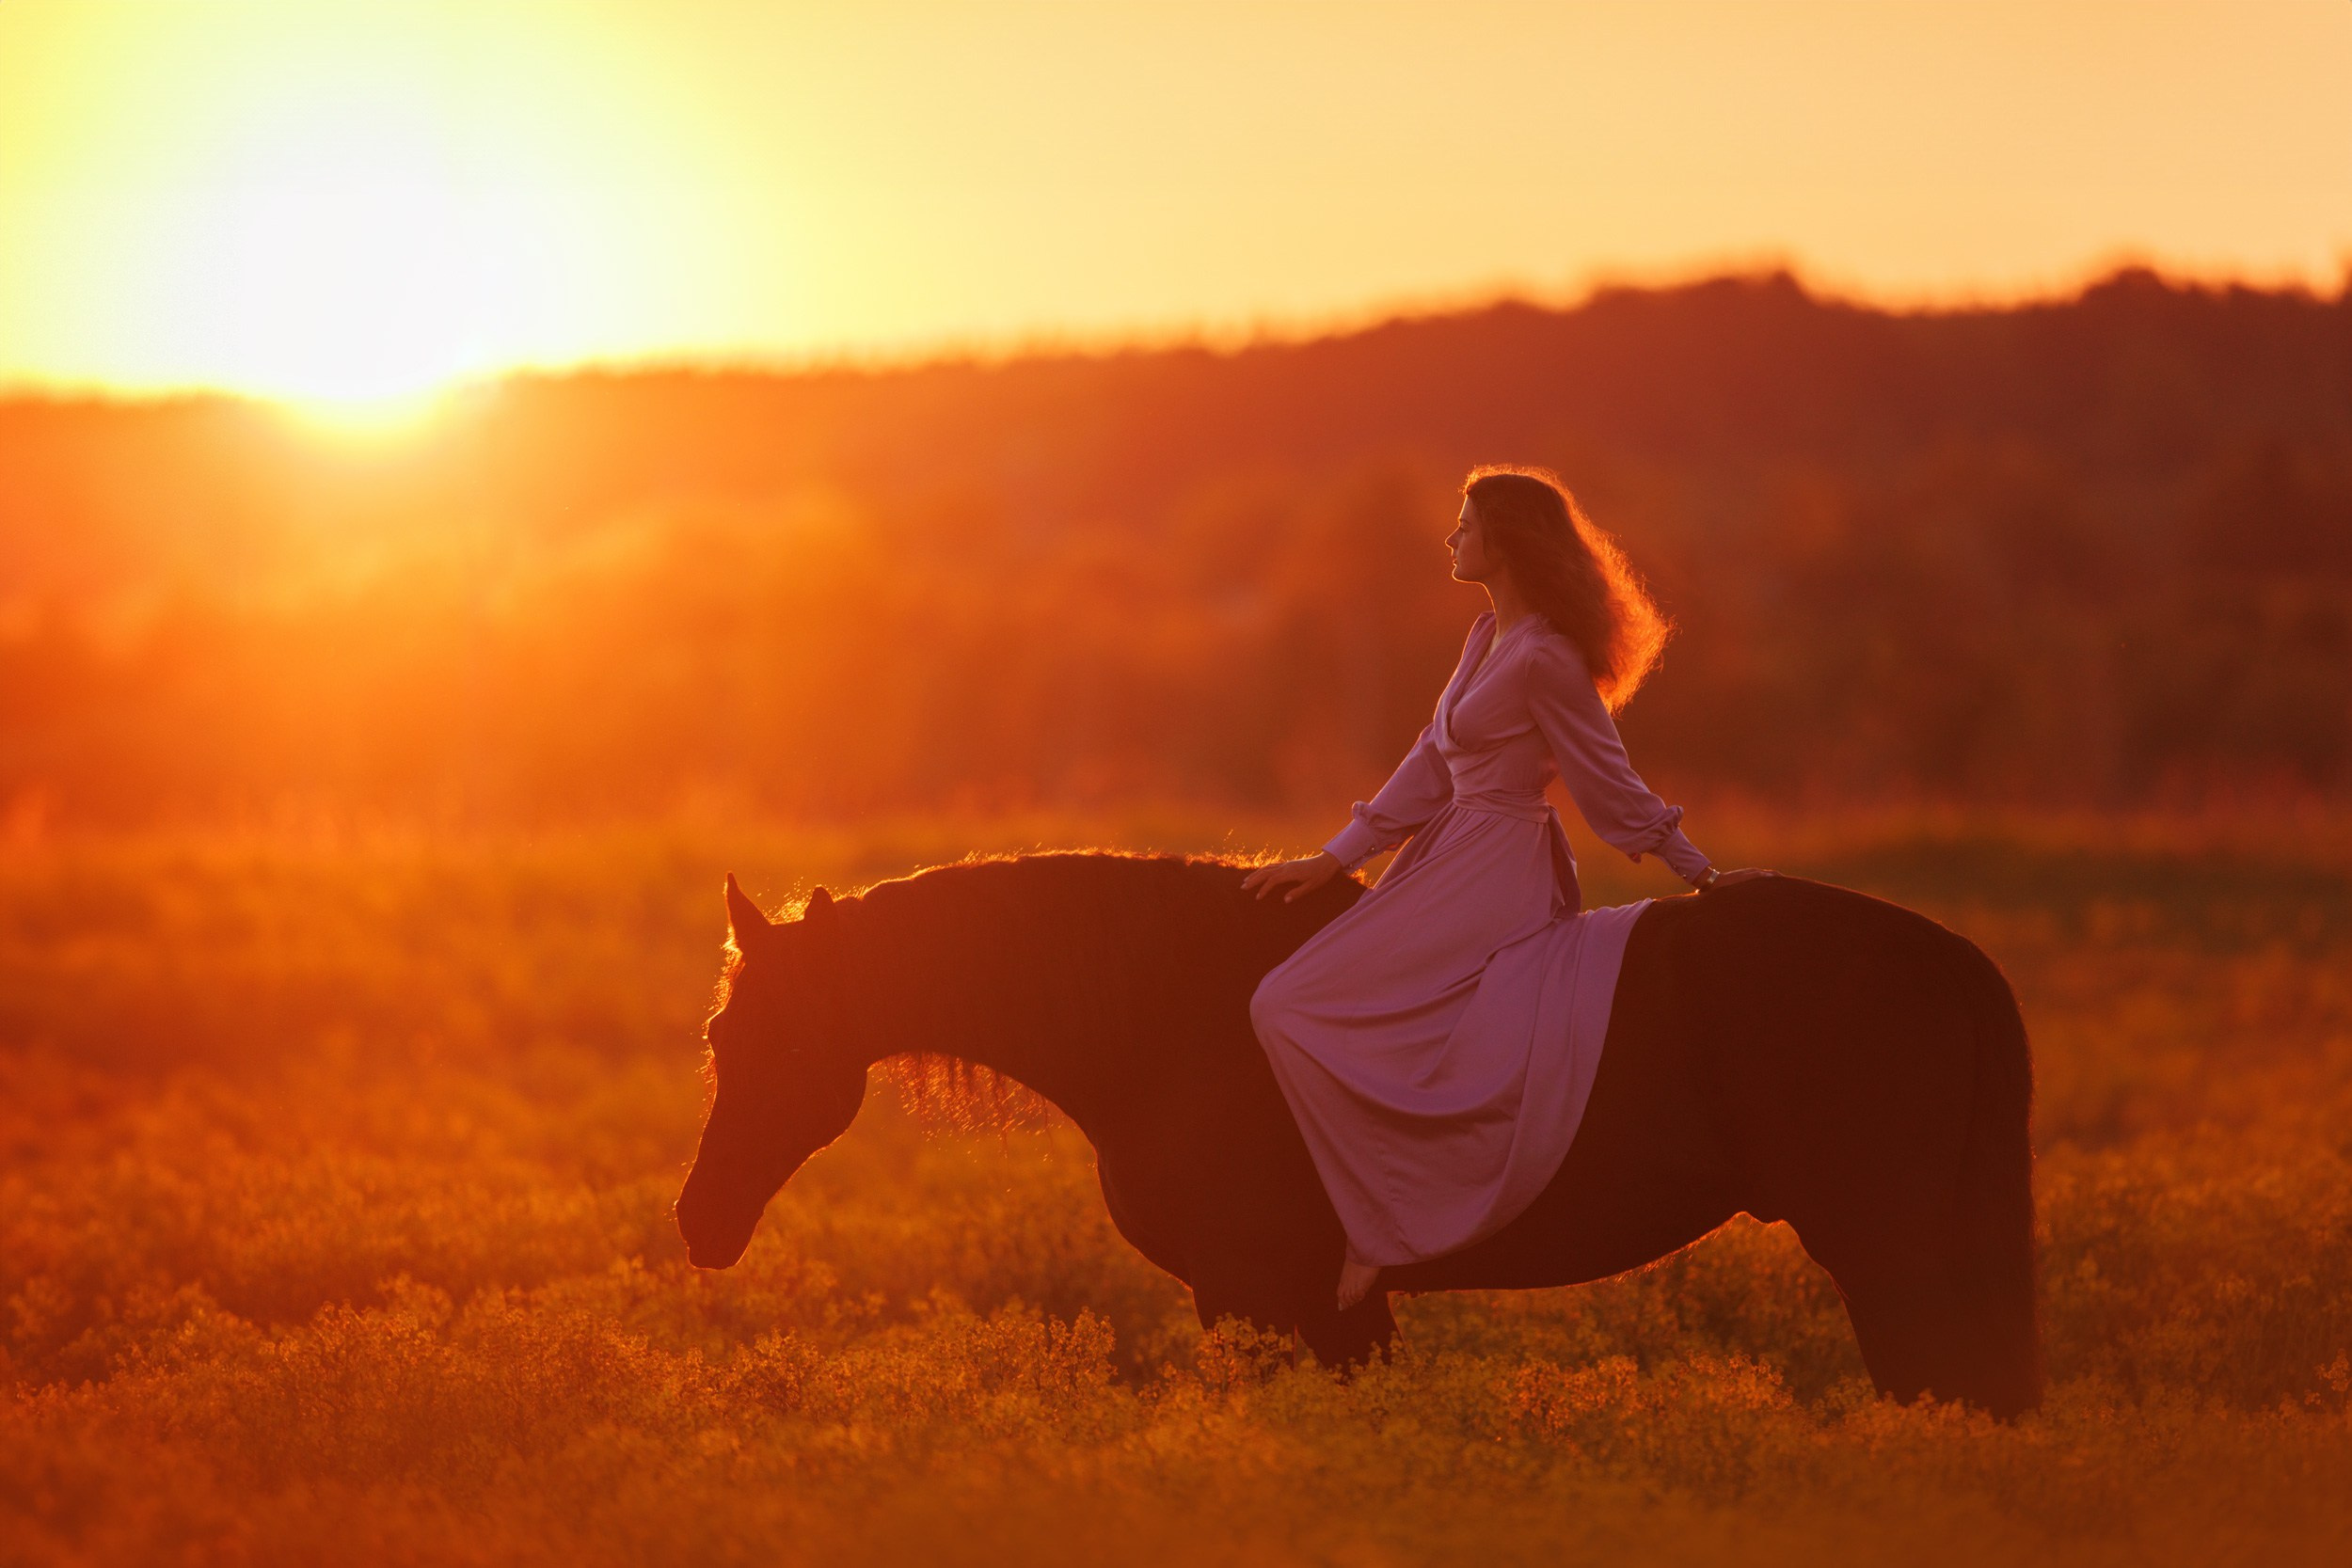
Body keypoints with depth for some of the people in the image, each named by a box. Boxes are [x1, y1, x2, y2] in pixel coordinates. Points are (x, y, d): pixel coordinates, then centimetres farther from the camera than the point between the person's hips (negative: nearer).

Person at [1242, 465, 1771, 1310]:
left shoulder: (1543, 661, -18)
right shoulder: (1490, 637, 12)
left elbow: (1610, 783, -9)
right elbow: (1432, 764, 15)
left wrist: (1700, 875, -3)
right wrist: (1335, 858, 12)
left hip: (1494, 880, -10)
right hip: (1458, 861, 10)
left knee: (1291, 1010, -16)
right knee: (1286, 1004, 16)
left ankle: (1378, 1230, -16)